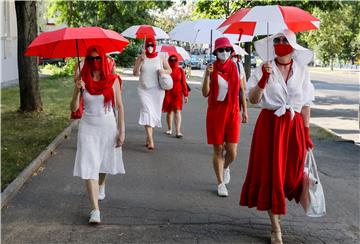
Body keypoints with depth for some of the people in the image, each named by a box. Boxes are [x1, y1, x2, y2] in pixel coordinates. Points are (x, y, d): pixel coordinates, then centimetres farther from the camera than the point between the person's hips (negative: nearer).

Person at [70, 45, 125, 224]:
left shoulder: (113, 80, -4)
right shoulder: (82, 81, -3)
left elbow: (119, 106, -1)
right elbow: (74, 109, -4)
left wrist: (122, 131, -4)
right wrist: (77, 91, -20)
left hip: (108, 127, 1)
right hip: (88, 128, -1)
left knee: (105, 162, 18)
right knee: (89, 167, -9)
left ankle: (101, 186, 52)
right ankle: (95, 209, -11)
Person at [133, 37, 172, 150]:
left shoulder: (161, 58, 4)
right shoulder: (140, 58, 2)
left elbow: (170, 70, 13)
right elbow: (136, 73, -4)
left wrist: (164, 71, -10)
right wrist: (141, 60, -15)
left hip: (157, 90, 2)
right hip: (144, 90, -1)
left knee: (154, 113, 6)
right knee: (147, 112, -15)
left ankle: (148, 137, 26)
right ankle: (151, 141, -22)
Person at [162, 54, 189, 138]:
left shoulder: (180, 70, 1)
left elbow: (184, 83, 2)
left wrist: (186, 95, 0)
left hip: (177, 94, 0)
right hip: (168, 93, 1)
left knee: (177, 111, -9)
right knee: (169, 111, 10)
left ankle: (178, 131, -14)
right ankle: (170, 129, 27)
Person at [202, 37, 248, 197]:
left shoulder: (236, 67, 2)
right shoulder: (211, 68, -1)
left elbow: (241, 89, 10)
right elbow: (205, 93, -5)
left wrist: (244, 110, 10)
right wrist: (207, 75, -18)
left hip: (232, 112, 1)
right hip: (215, 112, -1)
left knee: (232, 151, -3)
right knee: (218, 149, 4)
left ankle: (225, 167, 33)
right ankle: (221, 183, 19)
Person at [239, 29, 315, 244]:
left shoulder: (302, 71, 4)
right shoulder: (265, 70, -2)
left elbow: (306, 104, 7)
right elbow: (254, 99, -9)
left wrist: (307, 133, 7)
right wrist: (263, 79, -24)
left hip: (294, 126, 2)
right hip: (270, 125, -2)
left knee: (292, 174, 8)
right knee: (271, 174, -1)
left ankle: (276, 208, 40)